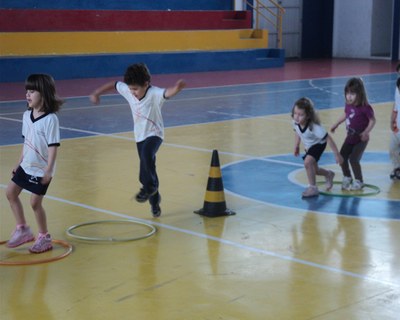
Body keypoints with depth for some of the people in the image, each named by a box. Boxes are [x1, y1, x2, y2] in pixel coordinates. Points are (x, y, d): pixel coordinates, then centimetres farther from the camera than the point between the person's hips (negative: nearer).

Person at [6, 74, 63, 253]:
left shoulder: (50, 119, -20)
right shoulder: (27, 115, 2)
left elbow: (53, 146, -19)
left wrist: (48, 170, -22)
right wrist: (20, 162, 15)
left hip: (41, 169, -8)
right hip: (27, 165, 8)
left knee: (35, 202, -3)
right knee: (10, 192, 9)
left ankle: (44, 238, 16)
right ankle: (22, 230, 21)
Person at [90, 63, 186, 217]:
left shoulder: (154, 94, -27)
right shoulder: (127, 90, -10)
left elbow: (168, 92, -47)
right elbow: (113, 84, 8)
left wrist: (177, 87, -68)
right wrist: (96, 93, 11)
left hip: (154, 134, -6)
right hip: (140, 136, 6)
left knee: (146, 154, -37)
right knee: (147, 171, 11)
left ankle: (149, 187, -19)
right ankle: (154, 200, 28)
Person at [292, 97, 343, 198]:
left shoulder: (314, 127, -40)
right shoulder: (295, 122, -25)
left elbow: (328, 139, -32)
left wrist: (337, 154, -28)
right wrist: (296, 146, 7)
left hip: (318, 145, -7)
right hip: (308, 146, 7)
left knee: (308, 162, -30)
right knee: (313, 170, 19)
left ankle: (313, 188, -15)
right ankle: (329, 174, 52)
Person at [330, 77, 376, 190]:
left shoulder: (365, 108, -25)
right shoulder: (348, 105, -7)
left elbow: (372, 120, -16)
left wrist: (366, 132, -26)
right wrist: (336, 124, 15)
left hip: (361, 139, -6)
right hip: (350, 137, 7)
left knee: (353, 159, -11)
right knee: (342, 157, 7)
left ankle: (358, 181, 9)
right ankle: (347, 178, 29)